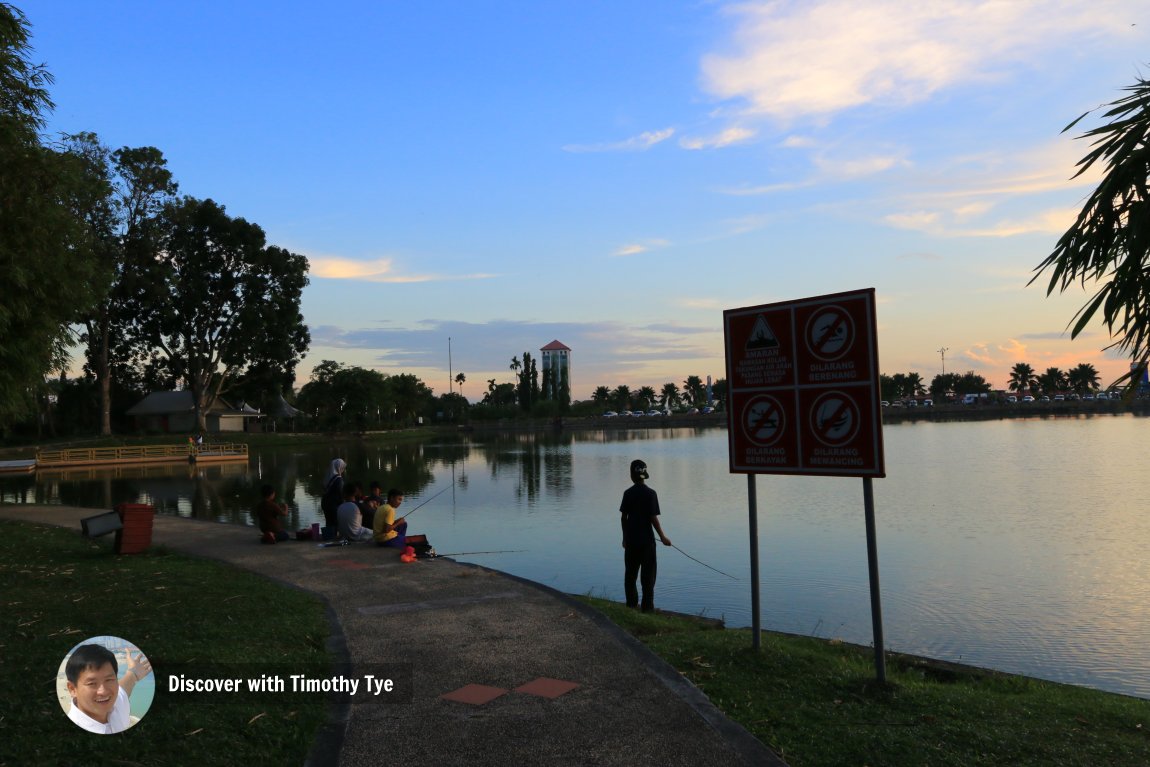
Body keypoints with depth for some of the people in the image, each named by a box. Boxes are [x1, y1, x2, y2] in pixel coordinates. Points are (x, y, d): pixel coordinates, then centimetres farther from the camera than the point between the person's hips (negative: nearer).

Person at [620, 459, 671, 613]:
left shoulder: (628, 493, 0)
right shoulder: (650, 494, -11)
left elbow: (623, 517, 4)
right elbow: (653, 518, -13)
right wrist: (663, 537, -2)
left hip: (631, 540, 4)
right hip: (646, 540, -4)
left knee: (630, 574, 13)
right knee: (648, 575, 4)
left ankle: (632, 605, 18)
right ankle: (647, 607, 5)